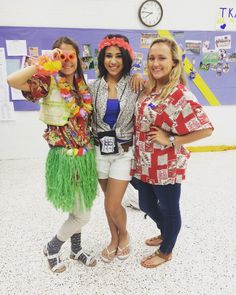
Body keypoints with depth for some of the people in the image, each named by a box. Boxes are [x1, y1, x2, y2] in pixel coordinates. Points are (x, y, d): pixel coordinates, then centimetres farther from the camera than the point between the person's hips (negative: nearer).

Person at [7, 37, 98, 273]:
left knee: (79, 211, 19)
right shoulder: (49, 82, -12)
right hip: (64, 157, -6)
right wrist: (44, 64, -26)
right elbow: (12, 80, -29)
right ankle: (51, 249, 29)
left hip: (85, 156, 6)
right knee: (82, 215, 3)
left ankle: (76, 249, 43)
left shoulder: (82, 85, 6)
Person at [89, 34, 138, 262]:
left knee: (112, 205, -2)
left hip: (124, 152, -3)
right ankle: (114, 239, 41)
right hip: (101, 151, 3)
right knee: (110, 202, 16)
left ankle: (124, 235, 32)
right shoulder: (94, 87, 2)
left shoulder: (134, 85, -5)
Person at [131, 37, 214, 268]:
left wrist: (170, 140, -19)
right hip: (145, 163, 8)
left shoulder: (180, 95, -20)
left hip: (166, 166, -8)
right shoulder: (149, 88, 3)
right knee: (146, 205, 23)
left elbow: (205, 129, -22)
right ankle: (165, 234, 52)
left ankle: (165, 252, 39)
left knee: (169, 209, 14)